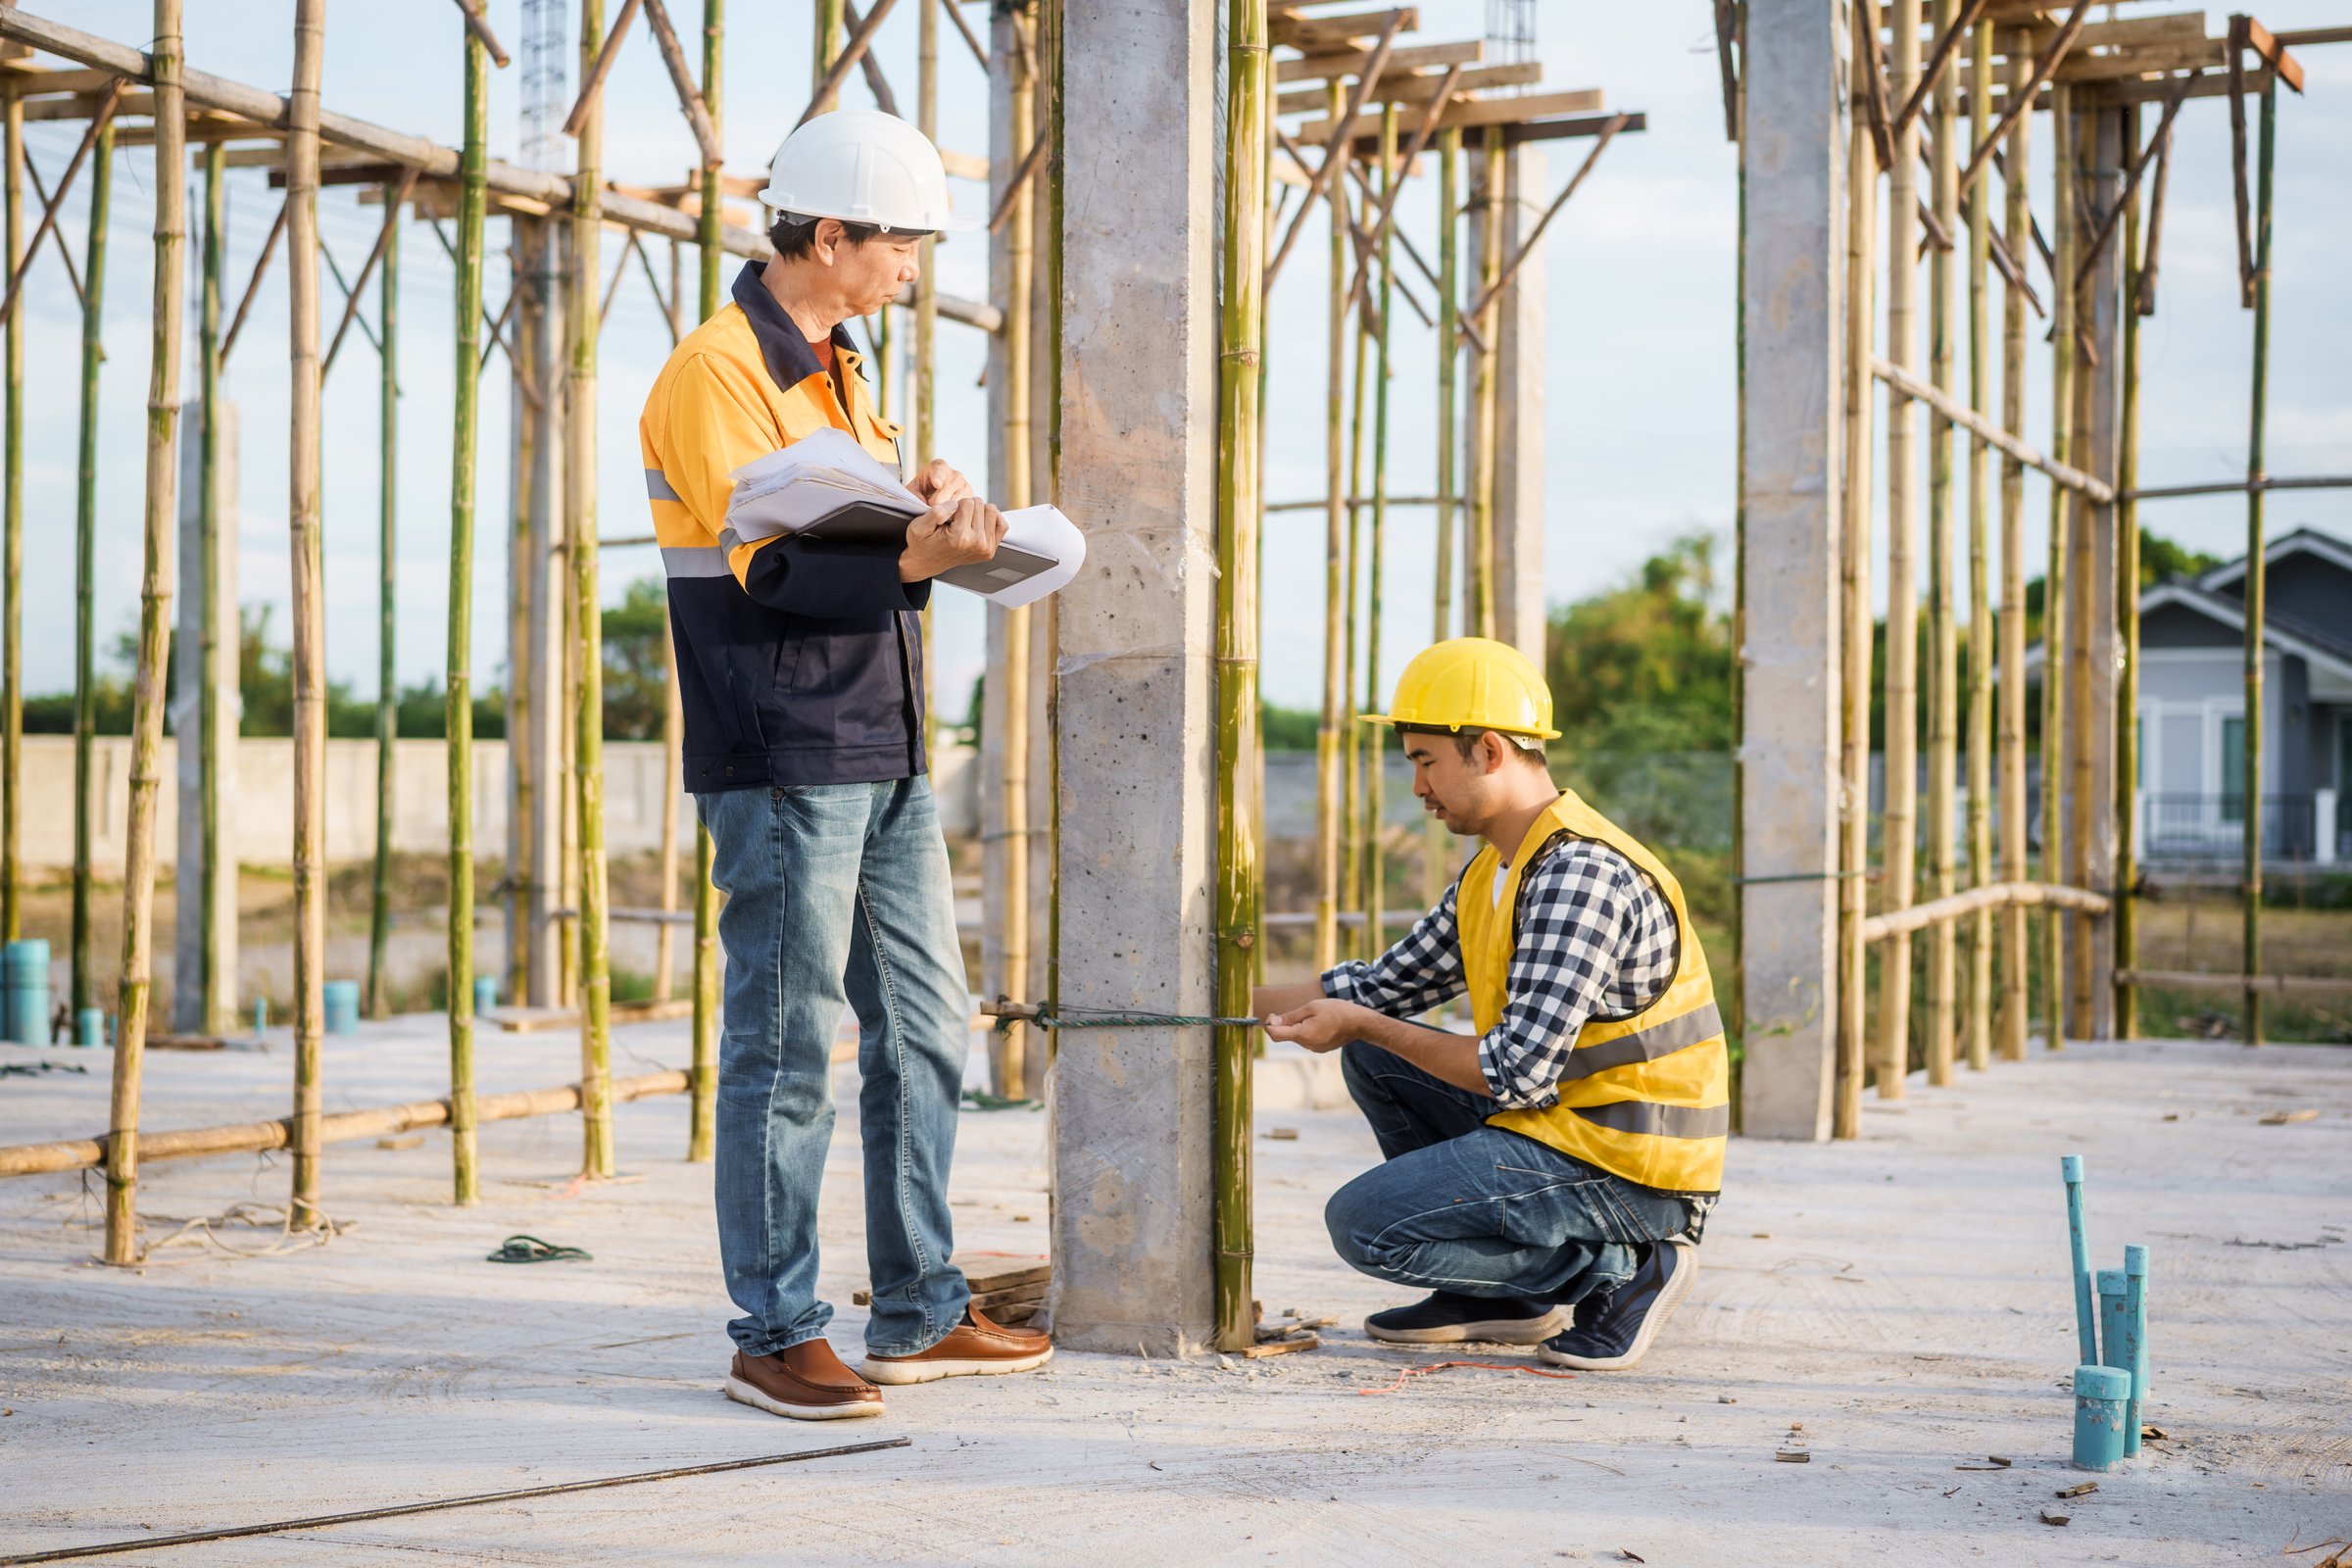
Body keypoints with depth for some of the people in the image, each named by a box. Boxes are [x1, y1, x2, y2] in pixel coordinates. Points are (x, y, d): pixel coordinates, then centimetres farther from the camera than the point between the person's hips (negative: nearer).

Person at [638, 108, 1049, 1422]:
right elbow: (770, 566, -19)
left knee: (926, 1038, 11)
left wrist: (928, 504, 3)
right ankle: (776, 1337, 5)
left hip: (887, 765, 9)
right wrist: (915, 560, -32)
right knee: (788, 1055, -4)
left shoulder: (835, 370, 19)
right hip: (785, 768, -9)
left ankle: (921, 1316, 20)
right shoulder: (717, 373, -10)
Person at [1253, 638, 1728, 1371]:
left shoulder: (1579, 876, -21)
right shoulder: (1495, 869, 11)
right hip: (1560, 1125, 10)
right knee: (1372, 1058, 14)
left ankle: (1615, 1269, -5)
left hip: (1626, 1173, -10)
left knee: (1361, 1223, -14)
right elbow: (1389, 984, 17)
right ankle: (1502, 1294, 13)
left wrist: (1362, 1025, -15)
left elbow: (1520, 1073, -25)